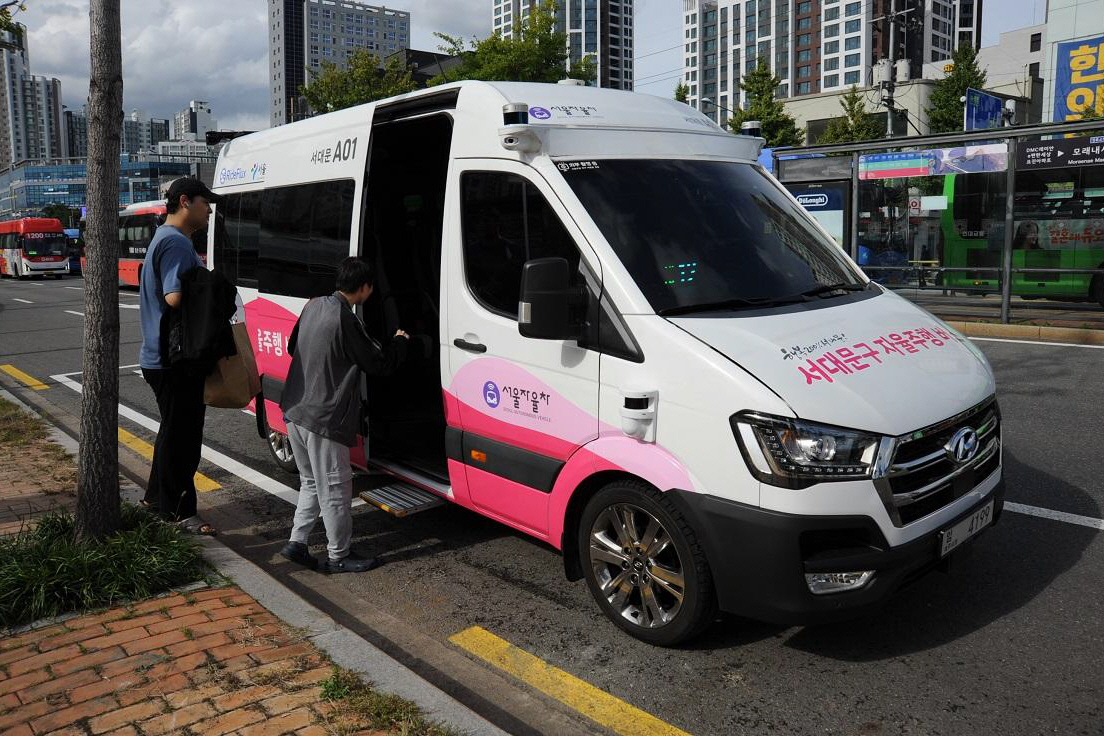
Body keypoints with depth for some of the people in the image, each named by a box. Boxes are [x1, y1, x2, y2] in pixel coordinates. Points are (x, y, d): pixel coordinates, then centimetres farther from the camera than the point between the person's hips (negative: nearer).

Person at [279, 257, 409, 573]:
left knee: (311, 482, 22)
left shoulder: (314, 306, 5)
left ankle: (297, 542, 24)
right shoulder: (345, 321, -20)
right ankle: (338, 556, 16)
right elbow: (379, 364, -12)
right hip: (324, 420, -9)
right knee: (334, 488, 5)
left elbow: (292, 348, 19)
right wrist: (399, 342, 5)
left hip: (295, 411, 9)